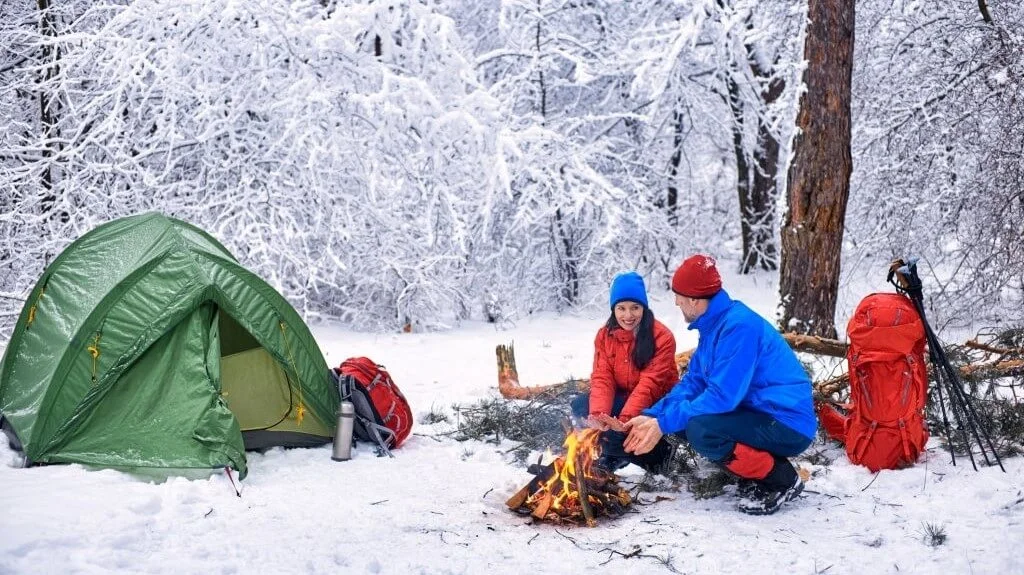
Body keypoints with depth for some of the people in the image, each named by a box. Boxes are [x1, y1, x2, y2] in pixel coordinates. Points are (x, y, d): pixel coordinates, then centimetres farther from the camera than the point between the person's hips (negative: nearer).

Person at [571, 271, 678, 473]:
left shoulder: (662, 337, -17)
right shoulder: (605, 335, -2)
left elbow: (649, 383, -24)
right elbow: (602, 378, -10)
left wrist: (625, 419, -37)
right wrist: (598, 414, -30)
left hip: (653, 404, -6)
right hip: (622, 398, 6)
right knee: (580, 405, -19)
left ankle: (656, 453, -3)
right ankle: (612, 455, -6)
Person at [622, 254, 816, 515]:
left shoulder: (738, 326, -22)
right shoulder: (713, 325, 8)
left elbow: (723, 395, -27)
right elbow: (692, 383, 10)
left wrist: (664, 424, -21)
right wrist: (651, 416, -3)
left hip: (788, 424, -10)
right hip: (755, 413, 10)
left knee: (700, 429, -29)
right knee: (683, 417, 4)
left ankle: (781, 479, -9)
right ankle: (754, 474, 10)